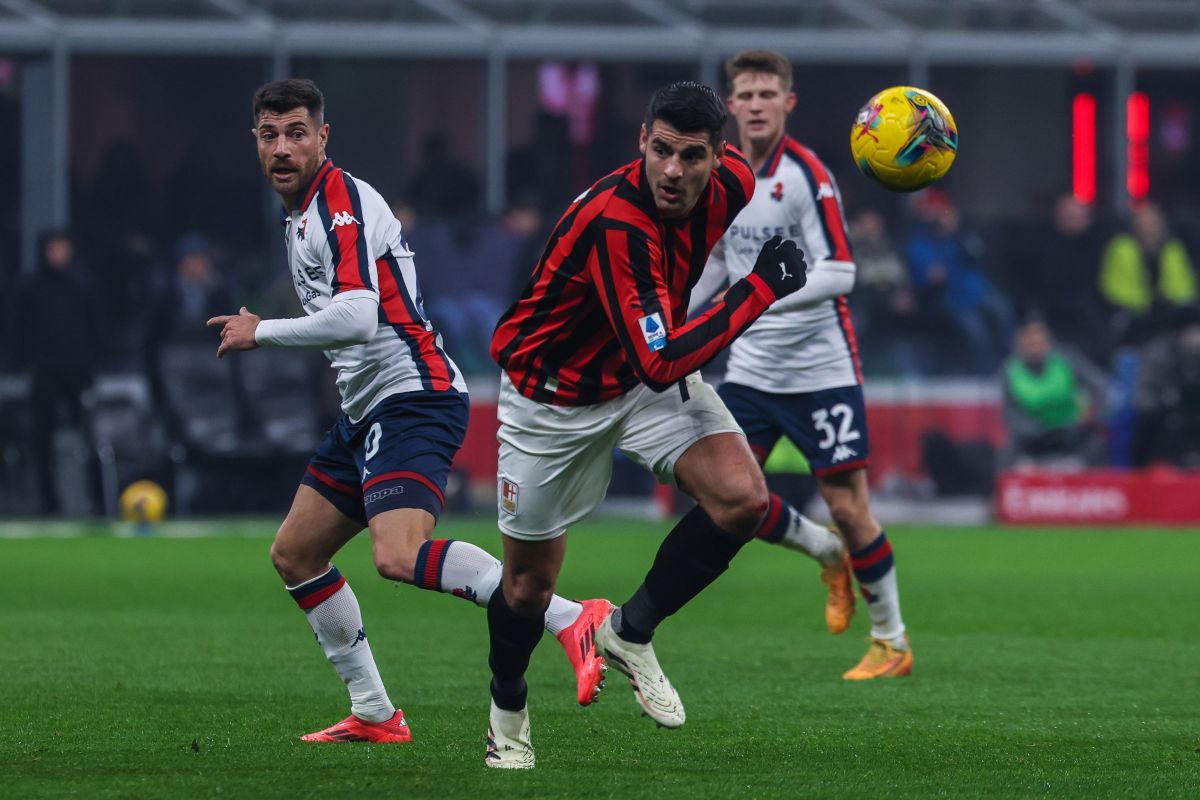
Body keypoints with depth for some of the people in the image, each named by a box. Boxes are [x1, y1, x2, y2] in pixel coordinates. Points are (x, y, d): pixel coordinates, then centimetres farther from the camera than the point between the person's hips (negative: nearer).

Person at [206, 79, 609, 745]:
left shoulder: (341, 200, -13)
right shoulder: (301, 212, 18)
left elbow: (357, 317, -25)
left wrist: (260, 332, -15)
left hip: (413, 397, -11)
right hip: (367, 410, 11)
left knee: (400, 556, -29)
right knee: (294, 554, 13)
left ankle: (574, 620, -33)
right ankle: (375, 715, 18)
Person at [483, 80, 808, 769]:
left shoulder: (732, 182, -16)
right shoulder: (615, 224, -37)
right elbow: (660, 364, -40)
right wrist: (759, 290, -36)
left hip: (658, 364, 5)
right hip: (552, 394, -5)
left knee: (744, 500, -20)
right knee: (530, 583, 6)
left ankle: (631, 633, 3)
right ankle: (508, 706, 38)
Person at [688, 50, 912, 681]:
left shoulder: (806, 176, -14)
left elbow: (840, 274, -21)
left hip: (820, 367, -6)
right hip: (750, 367, 6)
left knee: (847, 505, -5)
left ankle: (892, 642, 10)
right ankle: (828, 555, 25)